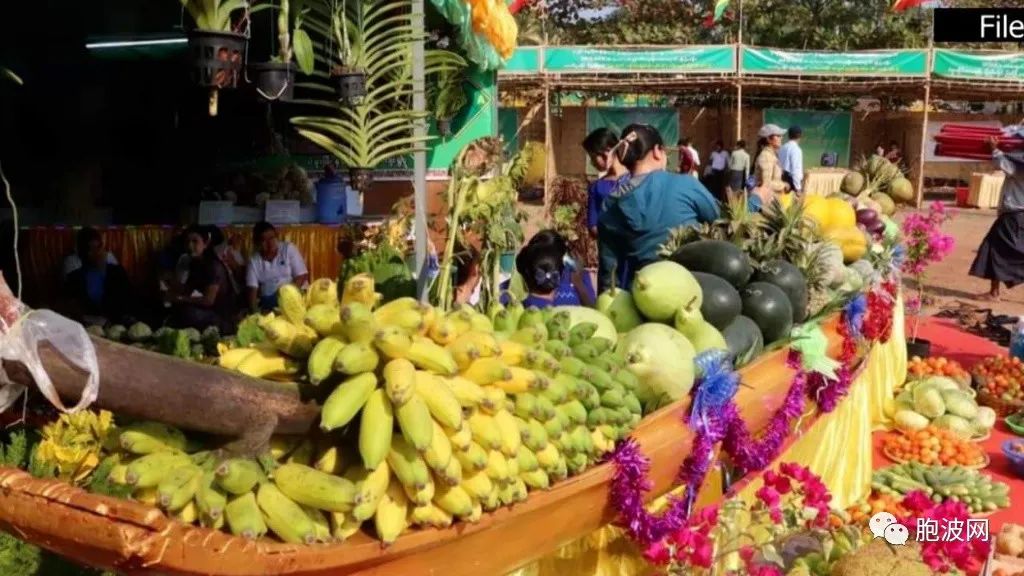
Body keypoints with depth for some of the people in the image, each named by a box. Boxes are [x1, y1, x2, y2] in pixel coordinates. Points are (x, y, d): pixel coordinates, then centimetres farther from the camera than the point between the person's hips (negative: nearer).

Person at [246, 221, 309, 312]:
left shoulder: (289, 248, -1)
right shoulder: (254, 260, 4)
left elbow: (302, 276, -5)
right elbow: (252, 288, -3)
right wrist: (254, 310, -21)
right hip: (268, 300, 2)